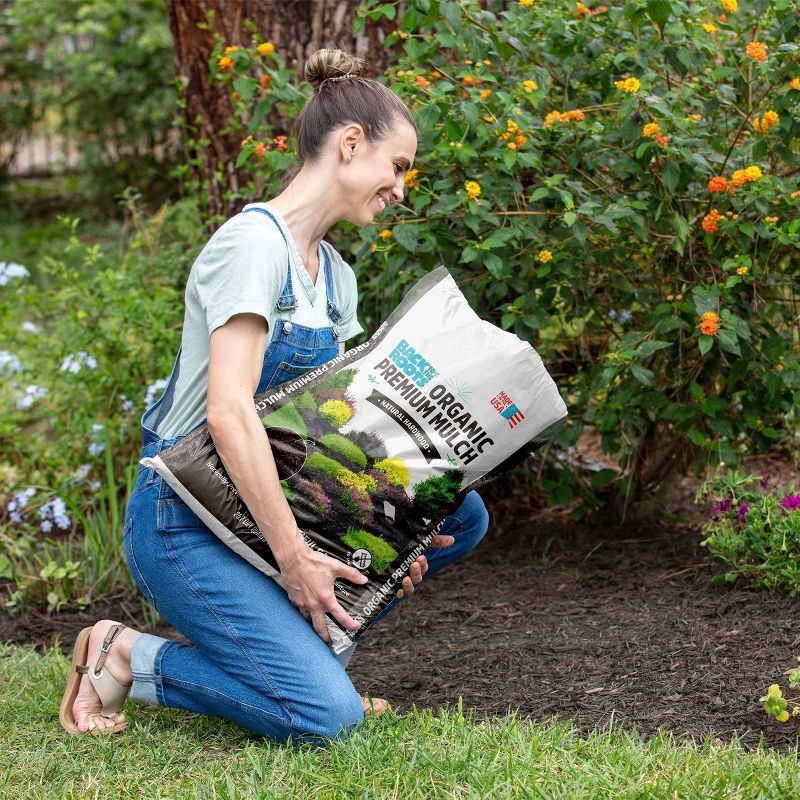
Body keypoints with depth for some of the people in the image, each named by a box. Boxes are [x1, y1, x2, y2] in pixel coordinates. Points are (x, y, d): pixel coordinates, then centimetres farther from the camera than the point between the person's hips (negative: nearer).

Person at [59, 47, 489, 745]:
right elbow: (230, 411, -27)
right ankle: (129, 658, -3)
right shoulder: (253, 242, -17)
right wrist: (294, 557, -26)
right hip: (184, 522, -9)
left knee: (461, 515, 1)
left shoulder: (334, 275, 13)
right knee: (326, 715, -22)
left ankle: (301, 639, 7)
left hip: (266, 505, 9)